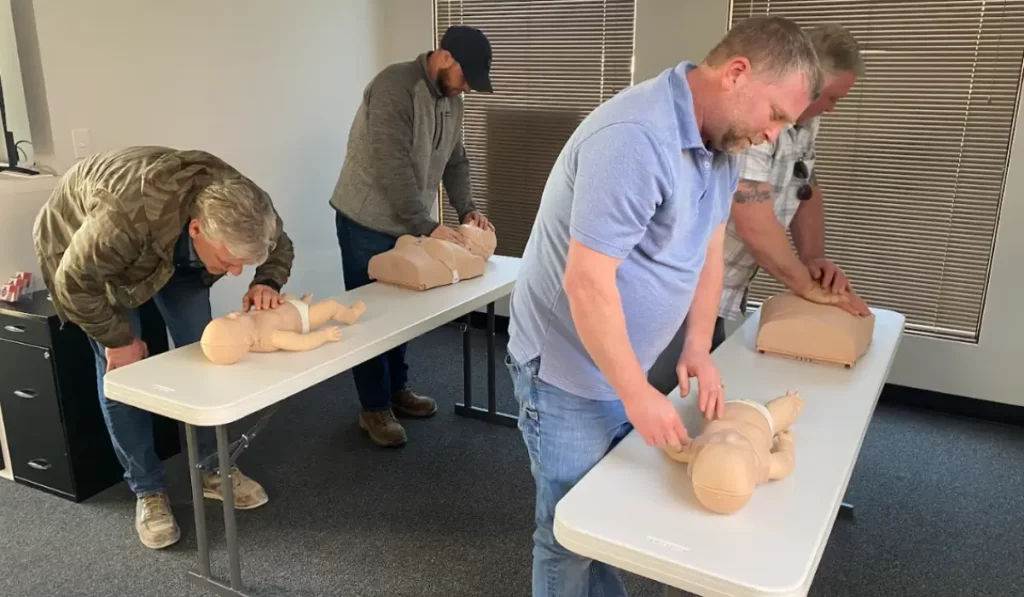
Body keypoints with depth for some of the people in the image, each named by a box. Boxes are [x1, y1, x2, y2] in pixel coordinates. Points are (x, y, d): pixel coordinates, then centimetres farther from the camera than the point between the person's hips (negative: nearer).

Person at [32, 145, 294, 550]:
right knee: (122, 369, -8)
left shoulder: (241, 208, -32)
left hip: (174, 249, 4)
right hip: (83, 244, -4)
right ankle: (147, 490, 7)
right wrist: (119, 338, -21)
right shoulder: (129, 214, -47)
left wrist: (267, 282, -30)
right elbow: (74, 284, -31)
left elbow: (280, 247, -10)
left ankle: (213, 469, 13)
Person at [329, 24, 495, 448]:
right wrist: (428, 227, -28)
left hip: (408, 223, 7)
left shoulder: (451, 99, 4)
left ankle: (397, 389, 30)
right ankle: (374, 408, 14)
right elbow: (392, 167, -29)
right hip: (367, 222, -7)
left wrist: (467, 209, -3)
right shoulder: (394, 86, -23)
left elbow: (455, 160, 12)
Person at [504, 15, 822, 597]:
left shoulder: (723, 139, 2)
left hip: (623, 364, 8)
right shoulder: (634, 138, -28)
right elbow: (586, 282, -30)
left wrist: (699, 347, 0)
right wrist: (638, 395, -22)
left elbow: (709, 244, 11)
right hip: (569, 371, -8)